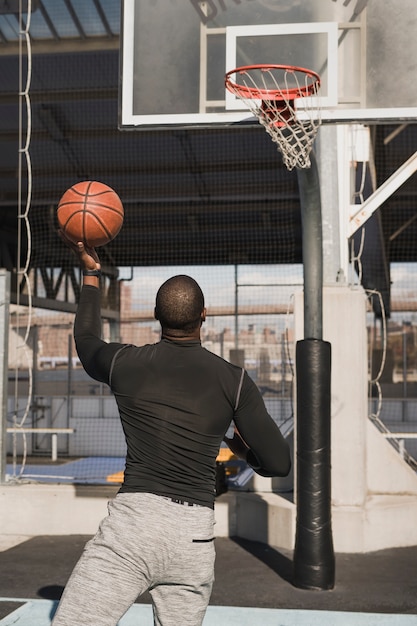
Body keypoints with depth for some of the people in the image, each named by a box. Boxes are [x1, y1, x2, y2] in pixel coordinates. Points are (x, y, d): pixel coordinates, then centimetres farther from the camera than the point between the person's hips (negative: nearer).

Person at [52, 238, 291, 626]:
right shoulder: (233, 380, 0)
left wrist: (91, 273, 37)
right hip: (196, 537, 2)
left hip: (132, 524, -2)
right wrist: (244, 449, 24)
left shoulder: (125, 362, 2)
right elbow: (279, 463, 2)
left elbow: (86, 340, 27)